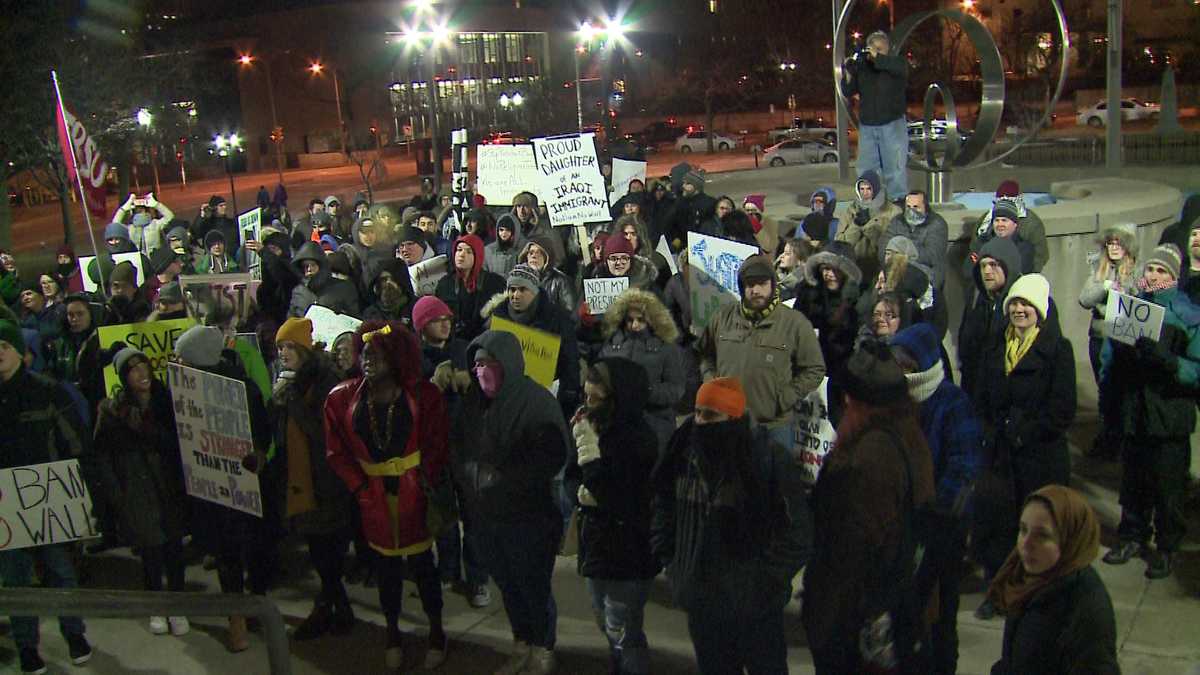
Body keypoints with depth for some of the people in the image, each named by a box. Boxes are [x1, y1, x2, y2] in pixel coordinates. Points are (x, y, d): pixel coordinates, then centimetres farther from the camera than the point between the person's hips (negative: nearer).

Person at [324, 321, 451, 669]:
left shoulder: (424, 396, -7)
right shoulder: (343, 398, -1)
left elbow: (435, 448, -5)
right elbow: (337, 450, 2)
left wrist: (427, 483, -12)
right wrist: (359, 486, -5)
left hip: (413, 492, -2)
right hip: (374, 495, 2)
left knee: (422, 562, 7)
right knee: (386, 564, 13)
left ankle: (437, 631, 24)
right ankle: (392, 632, 29)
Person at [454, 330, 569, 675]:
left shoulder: (537, 401, -17)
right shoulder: (473, 401, 2)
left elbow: (551, 459, -20)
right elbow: (459, 449, 13)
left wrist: (501, 479, -20)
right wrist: (470, 481, -3)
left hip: (527, 516, -6)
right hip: (485, 514, 6)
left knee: (534, 585, 8)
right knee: (506, 584, 19)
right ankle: (521, 644, 37)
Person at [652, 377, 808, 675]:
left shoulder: (769, 458, -17)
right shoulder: (687, 454, -2)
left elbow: (795, 530, -14)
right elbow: (663, 510, 12)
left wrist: (766, 580, -13)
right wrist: (671, 562, 6)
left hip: (755, 605, -4)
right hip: (701, 602, 4)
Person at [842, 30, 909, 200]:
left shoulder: (897, 62, 3)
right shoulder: (861, 67, 11)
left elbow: (900, 67, -22)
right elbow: (848, 92, 9)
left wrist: (877, 57, -24)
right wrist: (848, 73, -7)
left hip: (892, 124, -4)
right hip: (866, 126, 4)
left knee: (895, 170, -4)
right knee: (866, 170, 6)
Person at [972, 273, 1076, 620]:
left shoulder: (1058, 350, -5)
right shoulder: (996, 349, 11)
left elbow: (1062, 409, -10)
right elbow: (982, 399, 13)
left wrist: (1025, 434, -12)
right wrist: (991, 432, 0)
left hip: (1041, 455, -4)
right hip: (999, 454, 4)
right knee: (994, 521, 6)